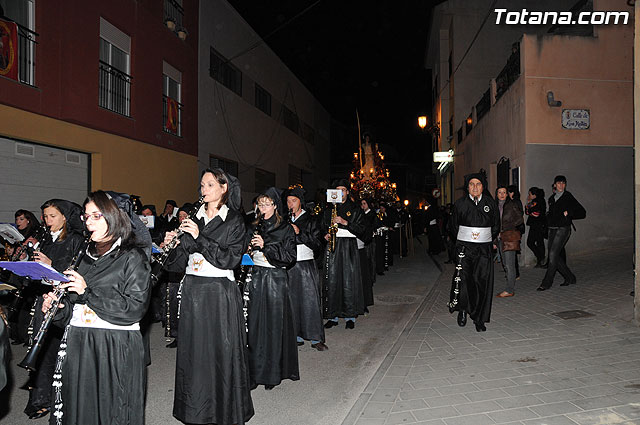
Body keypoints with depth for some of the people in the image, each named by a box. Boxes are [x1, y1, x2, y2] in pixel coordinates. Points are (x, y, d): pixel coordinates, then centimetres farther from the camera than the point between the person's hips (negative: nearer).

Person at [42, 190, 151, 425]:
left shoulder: (132, 257, -8)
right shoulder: (86, 256, 12)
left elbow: (135, 308, -16)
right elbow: (75, 307, 20)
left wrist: (88, 290, -18)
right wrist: (56, 306, -1)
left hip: (115, 347, -6)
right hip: (78, 343, 6)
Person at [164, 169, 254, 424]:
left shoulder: (234, 221, -2)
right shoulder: (193, 218, 10)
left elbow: (229, 259, -14)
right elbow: (181, 262, 11)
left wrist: (199, 237, -18)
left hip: (220, 292, -4)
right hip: (192, 290, 4)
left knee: (221, 351, 1)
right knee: (193, 351, 9)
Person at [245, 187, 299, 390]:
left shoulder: (286, 229, -1)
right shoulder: (254, 228, 12)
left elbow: (290, 256, -9)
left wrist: (265, 246, -16)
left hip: (276, 279, -3)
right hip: (256, 278, 4)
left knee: (274, 325, -1)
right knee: (254, 325, 3)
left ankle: (272, 373, 11)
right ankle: (254, 372, 13)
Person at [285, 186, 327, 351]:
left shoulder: (310, 220, 1)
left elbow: (317, 244, -6)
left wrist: (299, 233, -15)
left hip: (306, 265, -3)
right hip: (289, 266, 3)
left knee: (310, 300, -3)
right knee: (292, 300, 6)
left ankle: (316, 338, 5)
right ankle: (297, 336, 18)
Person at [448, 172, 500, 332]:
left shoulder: (490, 203, 6)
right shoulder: (460, 204, 3)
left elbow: (496, 226, 15)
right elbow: (454, 225, 14)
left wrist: (487, 241, 13)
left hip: (484, 248, 1)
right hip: (464, 247, -1)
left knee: (482, 282, -2)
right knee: (463, 279, -11)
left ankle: (479, 319, 9)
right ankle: (462, 310, 13)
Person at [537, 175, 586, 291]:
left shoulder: (568, 197, -2)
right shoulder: (552, 198, 15)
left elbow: (582, 213, -2)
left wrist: (568, 213, -12)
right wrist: (548, 218, 10)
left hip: (563, 229, -7)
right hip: (552, 229, 7)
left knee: (553, 254, -12)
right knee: (554, 256, 6)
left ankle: (547, 282, -7)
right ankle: (570, 278, 23)